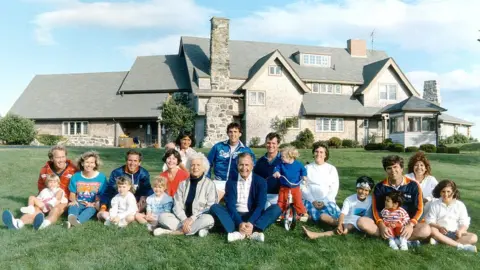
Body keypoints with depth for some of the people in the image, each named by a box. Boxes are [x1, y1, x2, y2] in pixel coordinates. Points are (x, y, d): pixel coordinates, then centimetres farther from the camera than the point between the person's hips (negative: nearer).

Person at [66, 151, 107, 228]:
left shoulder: (101, 177, -1)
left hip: (93, 205, -2)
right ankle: (71, 218, -62)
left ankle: (78, 220, -61)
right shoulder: (76, 176, 5)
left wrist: (94, 204, -18)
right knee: (73, 206, -30)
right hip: (79, 203, 2)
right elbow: (72, 194, 10)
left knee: (91, 209, -34)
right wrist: (74, 200, -13)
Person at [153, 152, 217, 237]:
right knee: (162, 216, -16)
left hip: (199, 219, -2)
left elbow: (210, 207, -9)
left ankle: (173, 231, -27)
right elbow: (177, 205, 0)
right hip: (183, 218, 3)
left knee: (208, 219, -35)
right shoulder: (183, 183, 8)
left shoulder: (209, 184, -2)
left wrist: (192, 218, -18)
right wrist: (184, 220, -17)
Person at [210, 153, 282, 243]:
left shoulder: (260, 182, -3)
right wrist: (239, 223, -26)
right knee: (215, 207, -23)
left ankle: (241, 233, -36)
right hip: (235, 216, 1)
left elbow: (260, 206, -12)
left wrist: (251, 223, -28)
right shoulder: (231, 181, -1)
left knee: (276, 208, -23)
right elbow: (230, 205, -10)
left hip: (253, 217, 0)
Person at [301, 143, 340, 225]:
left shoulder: (331, 169, 10)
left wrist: (324, 202, -11)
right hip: (310, 200, 1)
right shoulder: (307, 168, 10)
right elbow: (302, 187, 2)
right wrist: (312, 201, -11)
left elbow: (334, 188, 3)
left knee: (336, 215, -33)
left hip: (327, 201, 0)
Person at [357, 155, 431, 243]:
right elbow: (376, 210, -2)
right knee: (361, 221, -27)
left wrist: (410, 225, -22)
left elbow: (419, 209, -2)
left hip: (405, 224, -1)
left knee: (426, 230, -31)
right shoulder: (379, 187, 0)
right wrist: (382, 226, -22)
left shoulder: (413, 185, -1)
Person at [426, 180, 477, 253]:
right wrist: (439, 227, -24)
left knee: (474, 237, -25)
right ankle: (460, 246, -39)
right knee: (432, 230, -35)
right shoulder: (435, 204, 4)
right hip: (441, 232, -2)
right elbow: (430, 221, -2)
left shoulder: (460, 205, 7)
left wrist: (460, 231, -21)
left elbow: (464, 223, 1)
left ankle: (440, 241, -38)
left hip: (455, 233, 2)